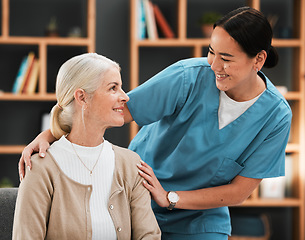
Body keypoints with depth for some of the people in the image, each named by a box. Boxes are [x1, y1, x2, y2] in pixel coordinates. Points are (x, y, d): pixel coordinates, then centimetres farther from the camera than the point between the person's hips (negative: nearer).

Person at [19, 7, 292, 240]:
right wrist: (47, 135, -28)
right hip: (136, 203, -1)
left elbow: (239, 192, -12)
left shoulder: (276, 116, -16)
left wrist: (170, 198, -20)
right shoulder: (189, 77, -21)